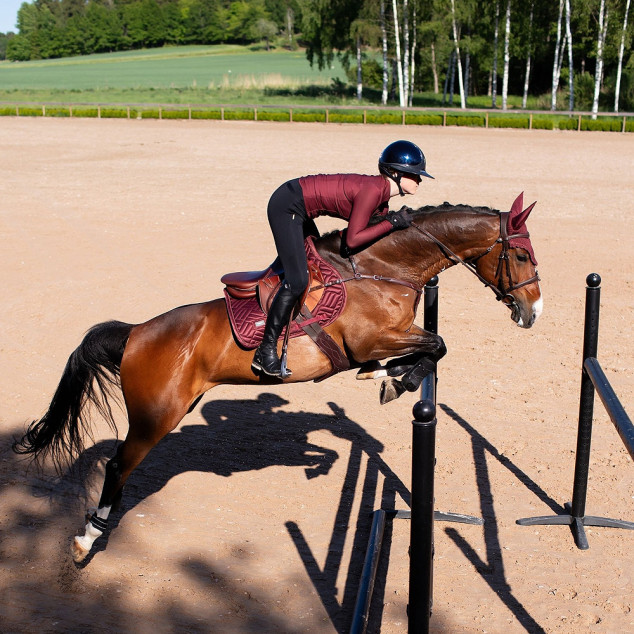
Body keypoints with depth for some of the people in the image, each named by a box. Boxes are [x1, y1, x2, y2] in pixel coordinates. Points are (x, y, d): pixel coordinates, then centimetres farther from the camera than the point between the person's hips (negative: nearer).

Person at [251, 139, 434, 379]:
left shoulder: (382, 191, 5)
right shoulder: (373, 190, -22)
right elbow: (352, 240, -23)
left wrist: (397, 218, 0)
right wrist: (392, 223, -18)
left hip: (299, 210, 11)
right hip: (286, 207, -11)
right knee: (298, 281, -16)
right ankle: (266, 351, -9)